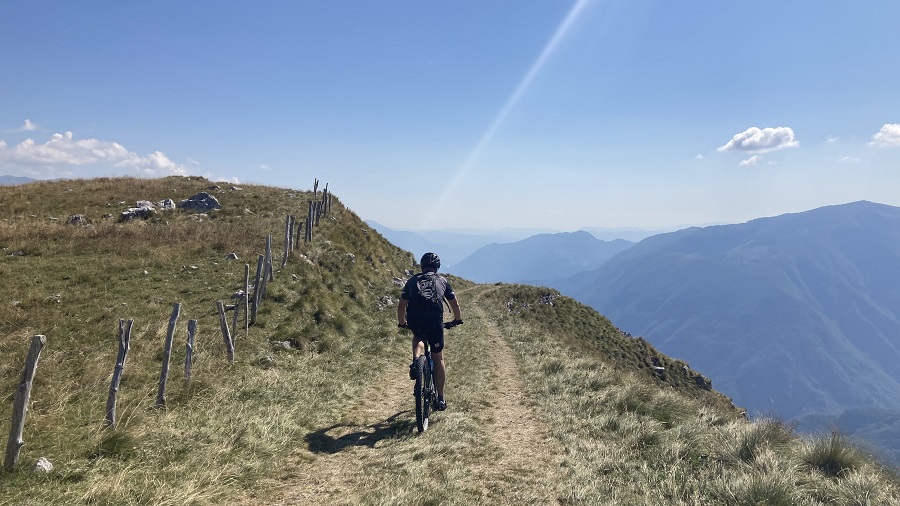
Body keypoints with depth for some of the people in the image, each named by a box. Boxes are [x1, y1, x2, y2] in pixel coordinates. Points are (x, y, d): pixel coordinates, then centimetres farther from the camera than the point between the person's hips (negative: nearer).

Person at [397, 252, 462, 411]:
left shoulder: (412, 280, 24)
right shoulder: (442, 281, 23)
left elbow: (402, 305, 27)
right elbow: (455, 304, 29)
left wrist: (401, 323, 43)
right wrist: (457, 319, 47)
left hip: (414, 320, 1)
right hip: (435, 319, -1)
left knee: (418, 337, 37)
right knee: (438, 358, 14)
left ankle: (415, 361, 8)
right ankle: (440, 399, 16)